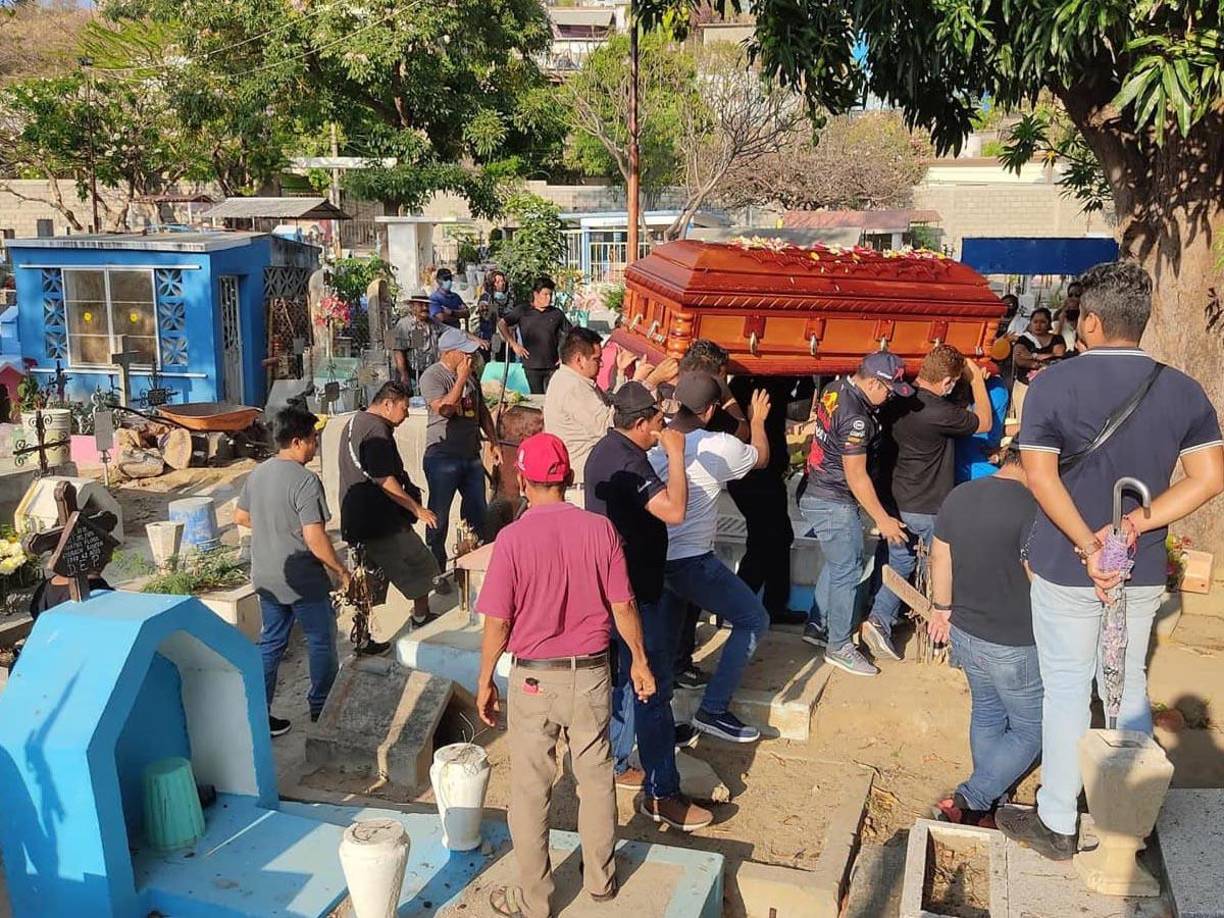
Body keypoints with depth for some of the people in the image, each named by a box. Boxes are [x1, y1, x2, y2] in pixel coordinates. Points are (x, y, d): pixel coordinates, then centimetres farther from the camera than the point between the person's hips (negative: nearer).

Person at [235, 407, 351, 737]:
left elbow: (241, 517, 16)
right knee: (321, 642, 12)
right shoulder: (305, 481, -22)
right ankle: (321, 707, 26)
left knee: (271, 643, 16)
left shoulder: (257, 474, 2)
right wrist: (341, 570, -13)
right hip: (303, 581, -7)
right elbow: (315, 539, -25)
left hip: (266, 579, 7)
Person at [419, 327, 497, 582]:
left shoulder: (470, 375, 12)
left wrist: (494, 443, 18)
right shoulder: (432, 376, -11)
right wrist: (461, 379, -20)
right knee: (439, 516, 1)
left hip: (471, 455, 7)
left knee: (478, 512, 12)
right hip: (442, 456, -7)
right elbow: (444, 409, -25)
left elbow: (482, 411, 21)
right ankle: (437, 571, 11)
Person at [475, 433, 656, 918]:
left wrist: (485, 680, 3)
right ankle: (600, 878, 35)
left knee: (530, 791, 11)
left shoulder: (512, 538, -14)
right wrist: (639, 660, 13)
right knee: (596, 779, 19)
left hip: (534, 678, -2)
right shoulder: (600, 529, -7)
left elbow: (498, 622, -11)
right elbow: (623, 606, -2)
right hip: (591, 674, 3)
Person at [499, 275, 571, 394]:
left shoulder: (557, 313, 7)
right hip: (531, 365, -1)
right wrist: (513, 344, -2)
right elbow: (502, 324, 4)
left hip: (552, 366, 1)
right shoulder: (523, 311, 4)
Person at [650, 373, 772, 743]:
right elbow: (761, 457, 8)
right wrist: (757, 420, 26)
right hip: (690, 562, -6)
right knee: (754, 619, 6)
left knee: (665, 629, 27)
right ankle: (713, 710, 4)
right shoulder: (718, 447, -15)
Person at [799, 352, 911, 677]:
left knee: (836, 563, 23)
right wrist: (882, 519, -14)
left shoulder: (835, 389, 2)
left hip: (817, 495, 10)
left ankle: (816, 626, 33)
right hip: (835, 504, -10)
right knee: (847, 573, 2)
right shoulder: (855, 417, -26)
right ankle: (839, 646, 14)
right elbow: (856, 477, -23)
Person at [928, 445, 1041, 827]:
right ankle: (968, 800, 7)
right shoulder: (1031, 507, -23)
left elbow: (939, 557, 10)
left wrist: (944, 607, 22)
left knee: (986, 715, 24)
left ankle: (986, 805, 34)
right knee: (1030, 730, 11)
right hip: (1013, 644, -7)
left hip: (965, 634, 7)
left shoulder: (958, 496, 1)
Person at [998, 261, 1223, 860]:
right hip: (1142, 573, 4)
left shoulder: (1054, 384, -12)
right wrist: (1134, 525, -11)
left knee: (1067, 691, 7)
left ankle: (1057, 825, 18)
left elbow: (1040, 476, -20)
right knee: (1129, 688, 18)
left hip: (1065, 569, -3)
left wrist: (1088, 547, -17)